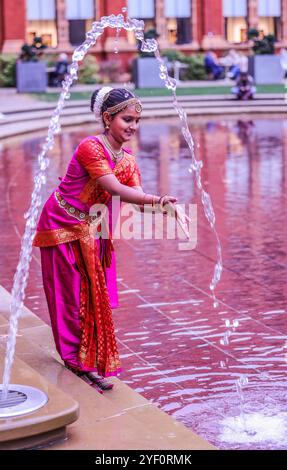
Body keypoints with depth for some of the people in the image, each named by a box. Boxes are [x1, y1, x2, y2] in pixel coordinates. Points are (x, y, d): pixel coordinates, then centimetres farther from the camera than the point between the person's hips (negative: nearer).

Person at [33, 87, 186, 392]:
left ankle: (89, 363, 19)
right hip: (63, 228, -7)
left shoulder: (127, 161, 0)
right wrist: (156, 199, -40)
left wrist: (163, 208, -30)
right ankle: (78, 361, 10)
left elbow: (140, 201, -10)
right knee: (72, 295, 0)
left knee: (94, 295, 8)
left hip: (91, 233, 7)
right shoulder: (90, 147, -23)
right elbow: (114, 189, -32)